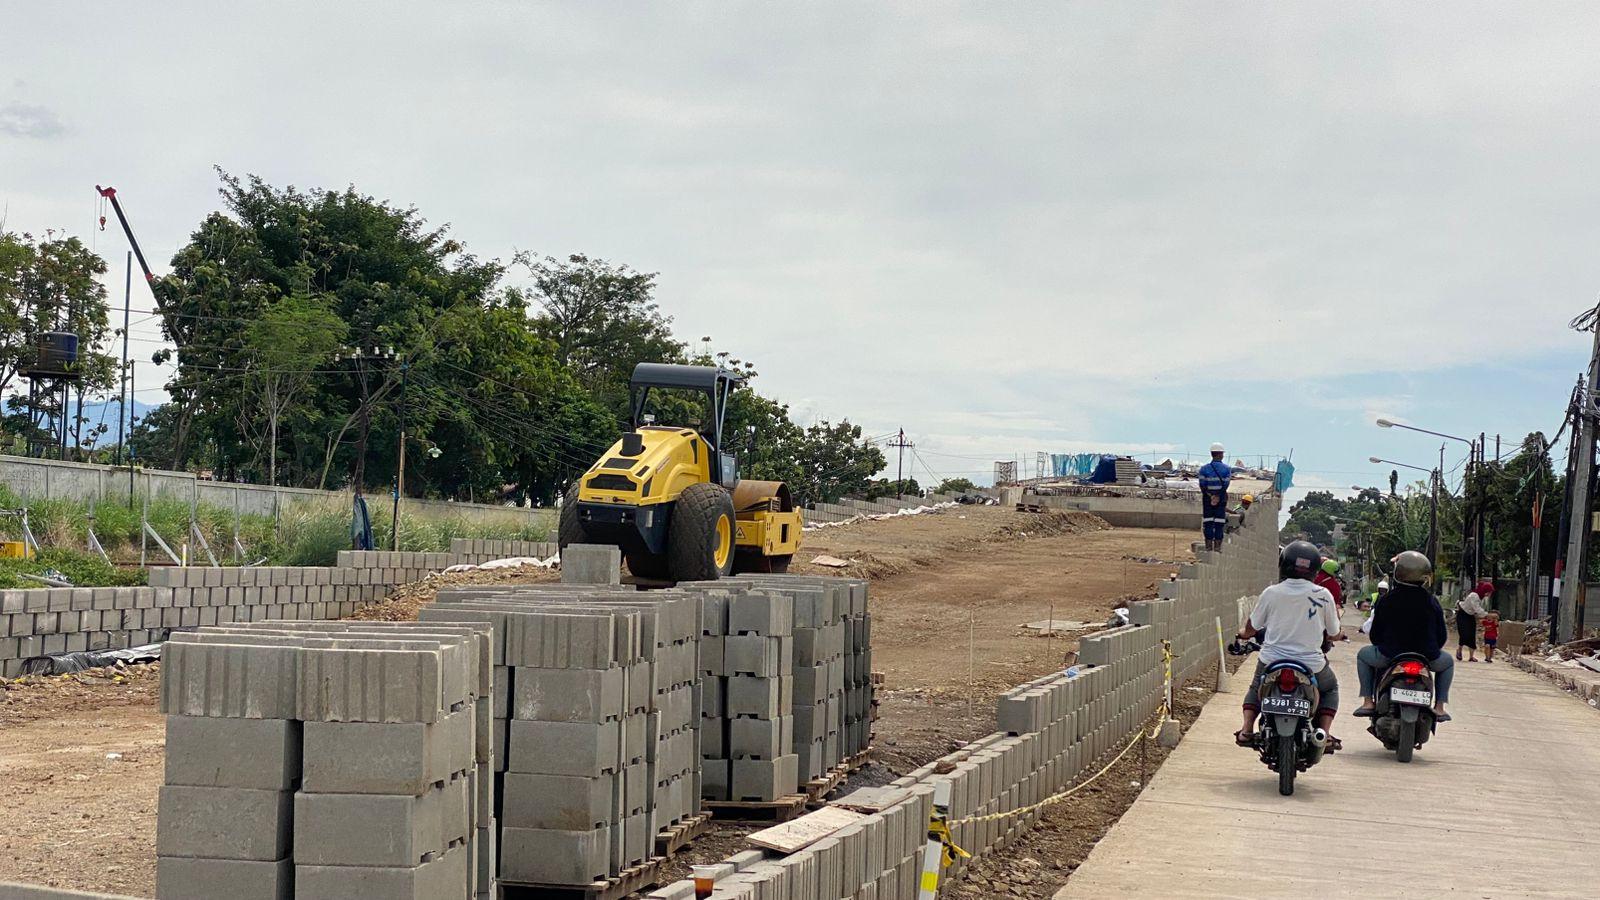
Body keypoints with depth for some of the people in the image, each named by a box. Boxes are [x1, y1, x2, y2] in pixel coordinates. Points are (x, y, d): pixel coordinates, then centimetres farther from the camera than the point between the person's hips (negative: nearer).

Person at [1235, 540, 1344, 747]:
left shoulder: (1271, 593, -4)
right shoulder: (1323, 595, -6)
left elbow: (1252, 627, 8)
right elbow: (1333, 635, 5)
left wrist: (1244, 635, 32)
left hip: (1271, 662, 1)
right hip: (1311, 664, -1)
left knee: (1256, 688, 32)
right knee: (1331, 688, 29)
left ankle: (1247, 729, 10)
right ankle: (1324, 733, 9)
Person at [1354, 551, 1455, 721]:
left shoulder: (1386, 600, -6)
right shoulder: (1431, 601, -4)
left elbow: (1375, 635, 0)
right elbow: (1442, 636, 2)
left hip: (1389, 655, -1)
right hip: (1426, 658, 1)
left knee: (1363, 654, 29)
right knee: (1447, 662, 32)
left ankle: (1368, 701, 17)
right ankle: (1439, 706, 19)